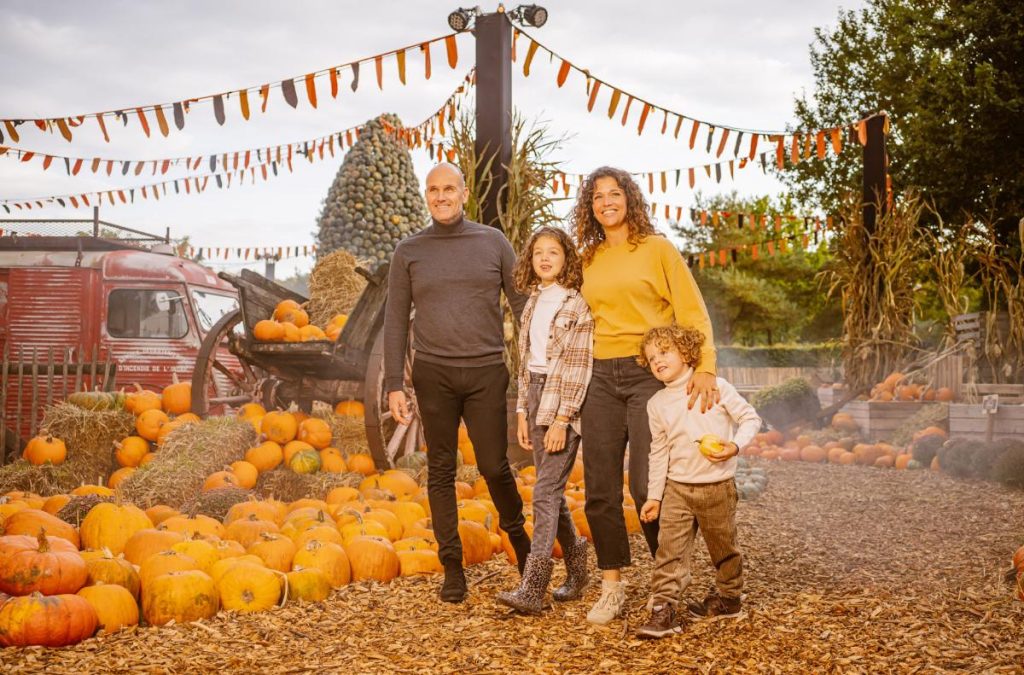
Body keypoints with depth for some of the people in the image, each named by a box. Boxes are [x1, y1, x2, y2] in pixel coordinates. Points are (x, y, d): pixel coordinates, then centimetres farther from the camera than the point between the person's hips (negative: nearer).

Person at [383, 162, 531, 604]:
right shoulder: (409, 252, 6)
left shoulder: (493, 242, 5)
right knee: (441, 472, 4)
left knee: (494, 467, 1)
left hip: (487, 372, 0)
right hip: (434, 374, 1)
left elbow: (523, 305, 6)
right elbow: (396, 322, 5)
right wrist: (394, 385, -2)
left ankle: (516, 532, 29)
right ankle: (452, 565, 14)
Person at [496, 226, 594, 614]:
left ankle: (532, 588, -14)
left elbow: (579, 365, -12)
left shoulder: (577, 305, -8)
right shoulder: (533, 303, 14)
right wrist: (522, 413, 11)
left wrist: (562, 418, -17)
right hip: (536, 396, 7)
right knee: (552, 490, 10)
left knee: (546, 491, -12)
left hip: (564, 401, -7)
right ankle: (576, 569, 25)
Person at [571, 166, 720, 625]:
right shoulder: (588, 260, 14)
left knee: (646, 484, -9)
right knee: (600, 489, 2)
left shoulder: (657, 248, 0)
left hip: (649, 371, -5)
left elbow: (691, 311, -5)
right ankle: (612, 587, 13)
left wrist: (705, 367, -18)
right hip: (601, 377, 5)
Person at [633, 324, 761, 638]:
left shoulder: (716, 387, -6)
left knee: (723, 548, 12)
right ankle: (664, 609, -8)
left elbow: (750, 417, -1)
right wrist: (654, 495, 8)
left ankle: (728, 596, 33)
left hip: (717, 486, -2)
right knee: (669, 549, -8)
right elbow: (659, 452, 9)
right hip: (677, 487, 3)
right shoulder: (657, 403, 5)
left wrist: (735, 445, -18)